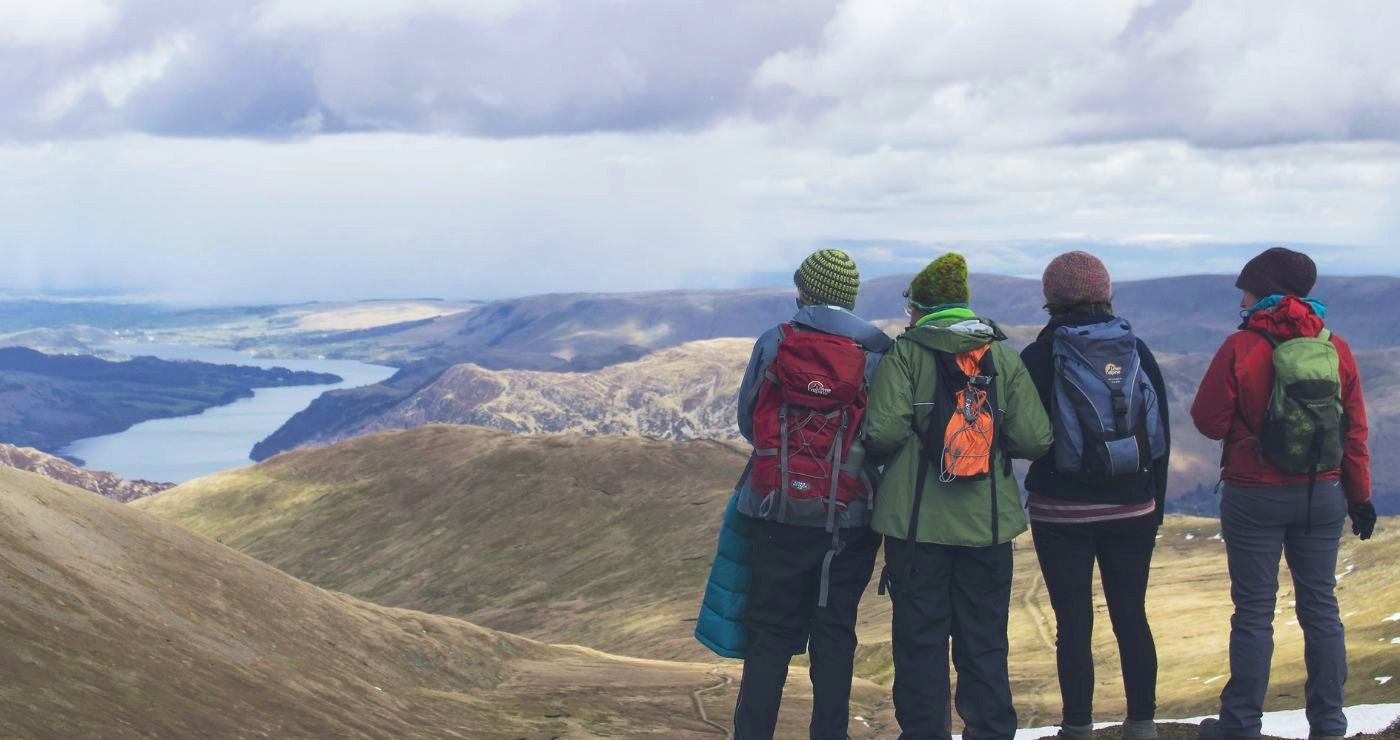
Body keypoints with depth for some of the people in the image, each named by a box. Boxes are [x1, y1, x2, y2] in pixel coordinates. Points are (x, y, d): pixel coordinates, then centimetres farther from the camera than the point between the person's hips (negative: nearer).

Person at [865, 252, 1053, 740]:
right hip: (988, 523, 3)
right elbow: (1034, 439, -4)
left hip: (917, 522, -3)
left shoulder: (905, 353, -5)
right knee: (985, 644, 11)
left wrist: (878, 452, 6)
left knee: (920, 643, 6)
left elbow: (884, 432, -16)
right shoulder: (1004, 356, 4)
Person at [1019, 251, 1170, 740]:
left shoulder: (1039, 357, -8)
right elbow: (1162, 434, 6)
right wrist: (1155, 503, 14)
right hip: (1133, 510, 3)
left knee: (1073, 623, 2)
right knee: (1132, 616, 10)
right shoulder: (1138, 353, 1)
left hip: (1062, 511, -3)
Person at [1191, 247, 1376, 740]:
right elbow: (1356, 430, 4)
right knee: (1320, 607, 10)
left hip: (1255, 497, -3)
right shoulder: (1336, 349, 1)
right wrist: (1360, 496, 13)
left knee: (1254, 611, 3)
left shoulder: (1241, 348, -12)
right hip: (1323, 496, 4)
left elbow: (1209, 420, -10)